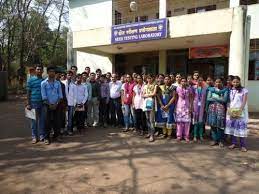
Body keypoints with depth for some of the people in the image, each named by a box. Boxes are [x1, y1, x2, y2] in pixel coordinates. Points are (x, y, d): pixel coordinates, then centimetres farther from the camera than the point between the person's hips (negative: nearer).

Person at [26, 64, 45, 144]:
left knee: (42, 120, 7)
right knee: (34, 120, 5)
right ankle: (34, 137, 15)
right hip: (34, 102, -2)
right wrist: (28, 104, -4)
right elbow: (28, 92, 1)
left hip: (43, 103, 2)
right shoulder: (31, 80, 2)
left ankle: (42, 135, 18)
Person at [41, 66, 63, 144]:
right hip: (48, 105, -2)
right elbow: (44, 96, -5)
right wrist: (49, 105, -11)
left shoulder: (58, 83, 7)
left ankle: (56, 136, 20)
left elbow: (60, 95, 5)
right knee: (48, 121, 1)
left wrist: (56, 104, -7)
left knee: (56, 121, 7)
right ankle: (47, 137, 11)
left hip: (56, 105, 2)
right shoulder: (44, 83, -1)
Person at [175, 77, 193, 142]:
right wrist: (175, 107, 0)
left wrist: (191, 107, -1)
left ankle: (186, 136, 10)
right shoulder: (178, 88, -2)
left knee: (187, 121, 0)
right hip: (179, 106, 0)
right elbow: (176, 98, 3)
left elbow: (190, 99, 4)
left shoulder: (189, 89, 1)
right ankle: (179, 136, 11)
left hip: (187, 106, 1)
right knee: (179, 121, 1)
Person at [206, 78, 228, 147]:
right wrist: (219, 99, -7)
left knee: (220, 125, -5)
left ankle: (221, 141, 8)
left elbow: (224, 100, -9)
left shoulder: (225, 90, 4)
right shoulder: (211, 90, 9)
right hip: (212, 108, 2)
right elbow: (208, 98, -2)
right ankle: (215, 139, 15)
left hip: (220, 108, -2)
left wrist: (214, 98, -7)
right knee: (213, 124, 3)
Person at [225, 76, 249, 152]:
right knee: (232, 126, 3)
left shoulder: (244, 90, 1)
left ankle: (243, 145, 0)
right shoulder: (230, 90, 12)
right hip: (231, 111, 4)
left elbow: (244, 102, -6)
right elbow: (229, 101, 10)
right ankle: (234, 143, 14)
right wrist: (229, 110, -4)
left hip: (241, 112, -4)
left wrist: (240, 110, -17)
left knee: (241, 127, -7)